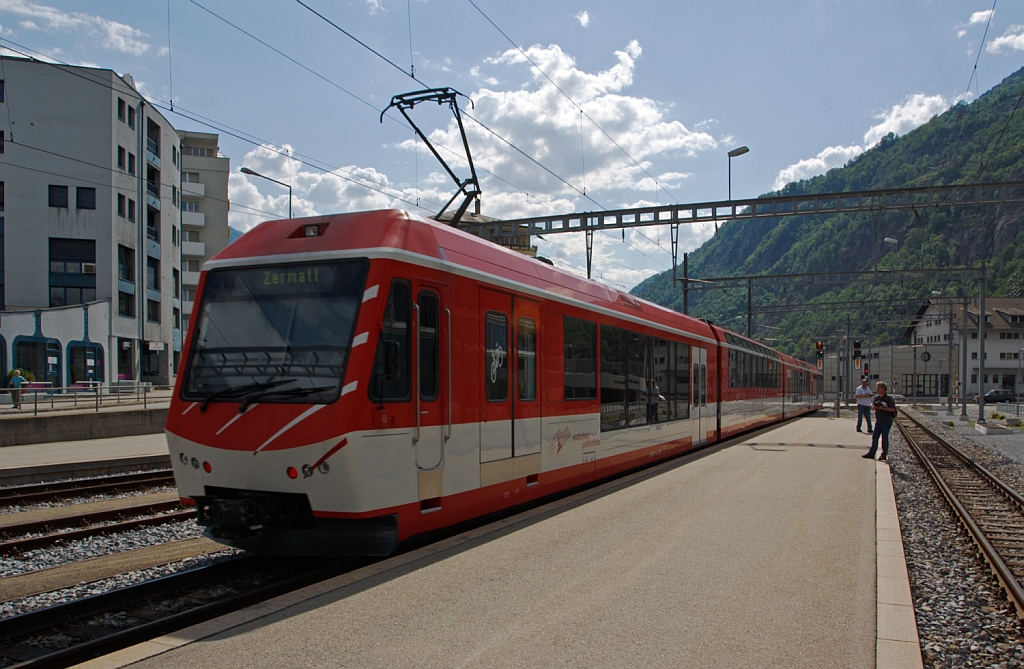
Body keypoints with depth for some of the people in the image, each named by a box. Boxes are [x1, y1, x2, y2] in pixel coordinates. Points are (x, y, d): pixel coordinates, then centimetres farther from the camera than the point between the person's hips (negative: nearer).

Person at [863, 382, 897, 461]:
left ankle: (884, 455, 5)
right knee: (874, 437, 6)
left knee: (884, 437, -2)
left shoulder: (889, 398, -9)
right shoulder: (877, 398, 11)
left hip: (886, 421, -7)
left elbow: (893, 409, -14)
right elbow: (873, 406, 12)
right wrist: (876, 406, -10)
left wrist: (883, 408, -21)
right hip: (878, 421, 7)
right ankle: (871, 453, 9)